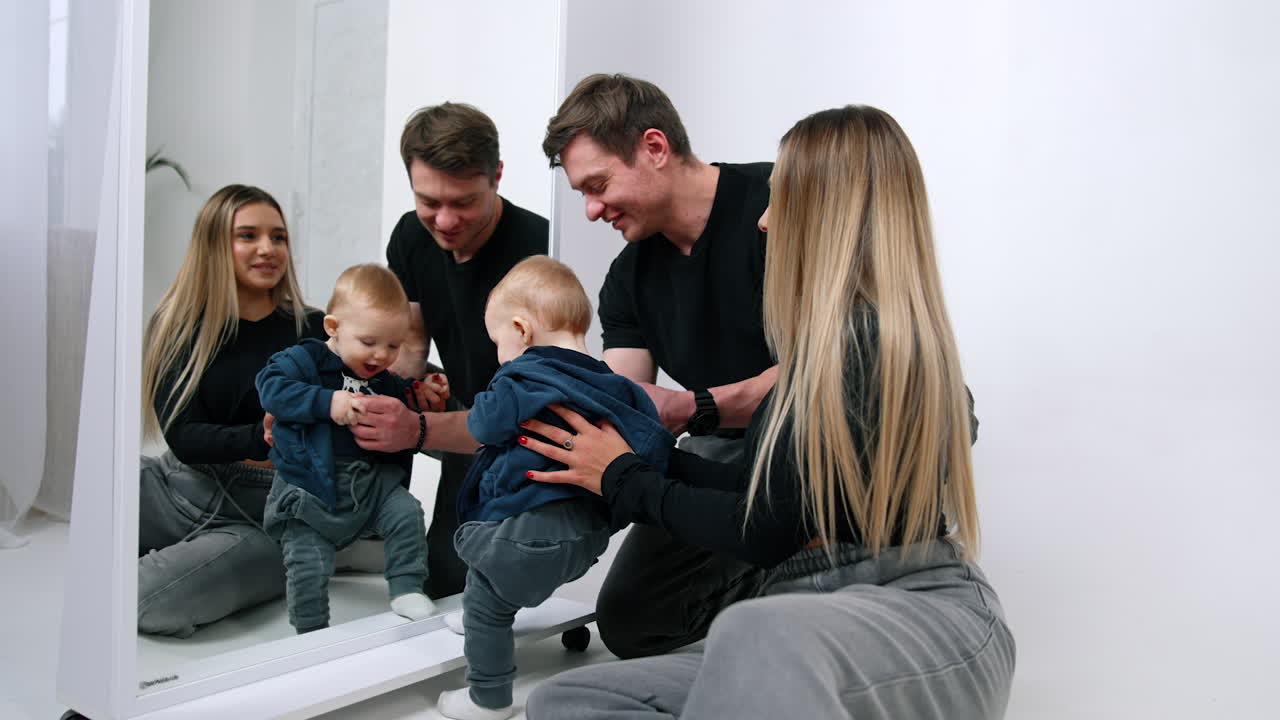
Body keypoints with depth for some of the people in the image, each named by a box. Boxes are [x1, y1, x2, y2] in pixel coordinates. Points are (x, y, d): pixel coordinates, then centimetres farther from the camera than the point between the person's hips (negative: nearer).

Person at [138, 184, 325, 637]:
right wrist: (262, 438, -26)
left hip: (262, 517, -2)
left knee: (148, 599, -27)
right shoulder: (178, 327, 4)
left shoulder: (315, 331, 1)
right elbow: (183, 437, -6)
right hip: (179, 488, 2)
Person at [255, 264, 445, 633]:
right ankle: (312, 633, 16)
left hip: (373, 482, 4)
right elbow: (271, 387, -22)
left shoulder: (389, 382, 11)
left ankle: (406, 590, 0)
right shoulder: (304, 360, -5)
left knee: (407, 513, -16)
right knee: (308, 568, -5)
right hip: (311, 489, -4)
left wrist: (419, 403, 1)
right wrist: (327, 402, -29)